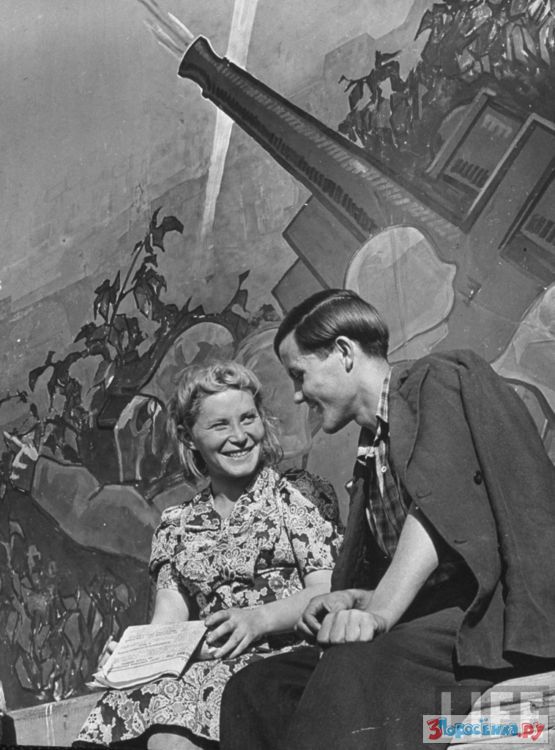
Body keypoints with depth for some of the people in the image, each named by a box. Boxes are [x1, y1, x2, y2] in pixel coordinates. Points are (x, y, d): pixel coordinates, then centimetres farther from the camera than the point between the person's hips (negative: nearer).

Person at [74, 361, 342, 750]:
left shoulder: (300, 495, 9)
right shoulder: (176, 525, 21)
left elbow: (329, 592, -1)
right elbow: (168, 617, 10)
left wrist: (261, 618, -19)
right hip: (209, 668, 4)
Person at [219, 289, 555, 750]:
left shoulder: (441, 380, -1)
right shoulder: (371, 454, 23)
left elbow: (440, 506, -17)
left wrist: (379, 612, -27)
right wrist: (355, 601, -2)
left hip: (498, 612, -8)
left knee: (357, 668, -34)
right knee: (255, 689, -7)